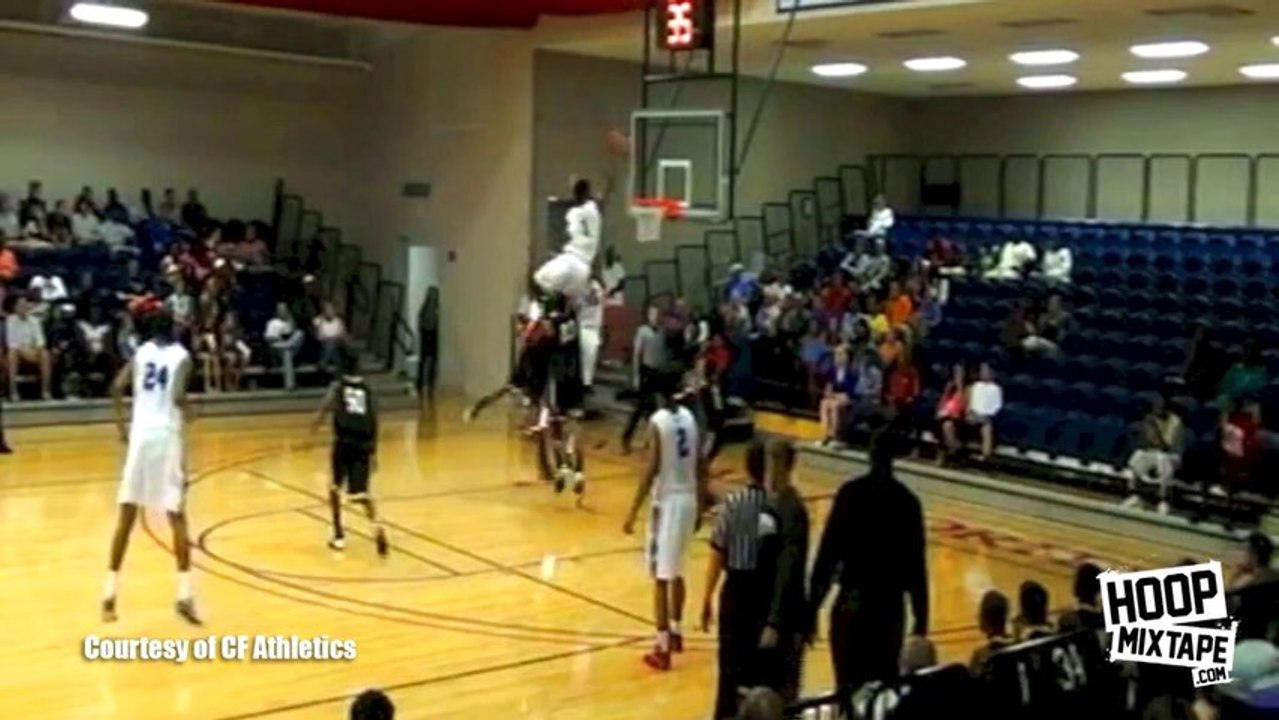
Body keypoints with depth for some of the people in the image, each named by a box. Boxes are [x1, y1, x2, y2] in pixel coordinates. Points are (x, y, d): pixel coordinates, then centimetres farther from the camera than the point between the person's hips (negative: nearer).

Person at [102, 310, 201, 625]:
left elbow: (117, 387, -2)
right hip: (167, 436, -3)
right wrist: (187, 412, 5)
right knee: (177, 517, 2)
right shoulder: (181, 356, 1)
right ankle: (184, 595, -5)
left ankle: (110, 594, 12)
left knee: (126, 515, 10)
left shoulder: (140, 353, 11)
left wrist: (121, 425, 9)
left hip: (140, 434, 3)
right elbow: (178, 396, -16)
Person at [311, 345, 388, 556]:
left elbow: (326, 407, -11)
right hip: (364, 445, 2)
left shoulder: (338, 386, 8)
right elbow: (374, 423, 15)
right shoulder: (367, 390, 17)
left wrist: (314, 426, -15)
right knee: (360, 493, 4)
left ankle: (339, 535, 20)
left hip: (345, 442, -2)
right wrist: (373, 452, 19)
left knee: (335, 487, 19)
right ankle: (376, 526, -23)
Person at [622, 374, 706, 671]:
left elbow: (652, 470, -19)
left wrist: (633, 511, -15)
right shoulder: (689, 418, 7)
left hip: (668, 501, -7)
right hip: (688, 499, 7)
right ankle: (675, 632, 35)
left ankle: (663, 649, -3)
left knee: (661, 576, -3)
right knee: (676, 571, 23)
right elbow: (701, 467, 11)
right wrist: (699, 505, 21)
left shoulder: (658, 422, -14)